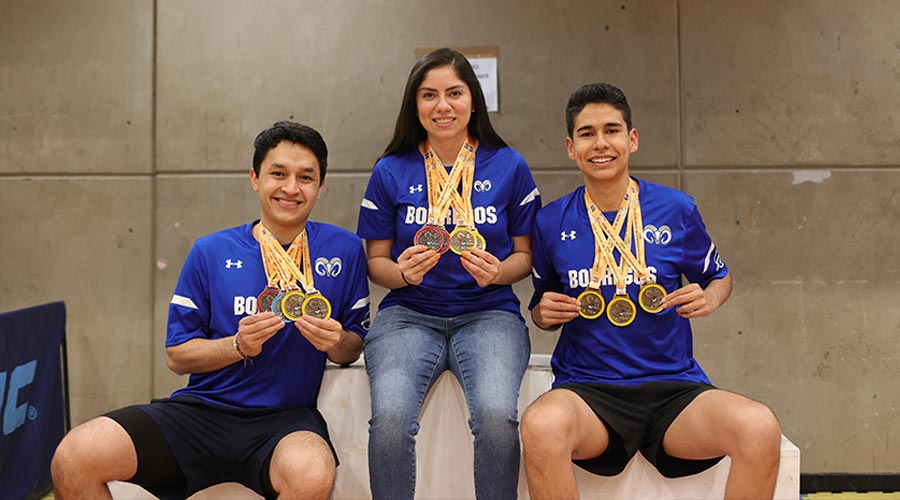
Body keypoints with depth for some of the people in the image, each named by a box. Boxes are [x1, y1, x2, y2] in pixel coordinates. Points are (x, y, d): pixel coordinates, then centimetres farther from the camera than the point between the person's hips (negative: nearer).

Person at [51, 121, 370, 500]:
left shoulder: (343, 249, 4)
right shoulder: (211, 252, 5)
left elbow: (355, 347, 10)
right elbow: (177, 355, 6)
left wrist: (336, 342, -14)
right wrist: (238, 345, -12)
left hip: (285, 418, -1)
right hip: (202, 408, 2)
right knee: (73, 458, -19)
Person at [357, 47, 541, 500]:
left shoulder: (509, 166, 6)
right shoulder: (391, 171, 6)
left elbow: (526, 254, 11)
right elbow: (375, 259, 11)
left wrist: (497, 271, -11)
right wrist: (402, 272, -11)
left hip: (488, 313, 0)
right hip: (408, 314, 1)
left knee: (497, 416, -29)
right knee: (390, 418, -28)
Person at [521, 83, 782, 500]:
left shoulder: (676, 210, 3)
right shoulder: (551, 222, 5)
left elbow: (719, 277, 19)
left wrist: (708, 300, -3)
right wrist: (545, 313, -5)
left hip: (675, 386, 1)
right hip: (587, 389, -1)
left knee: (760, 427, -29)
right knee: (541, 425, -36)